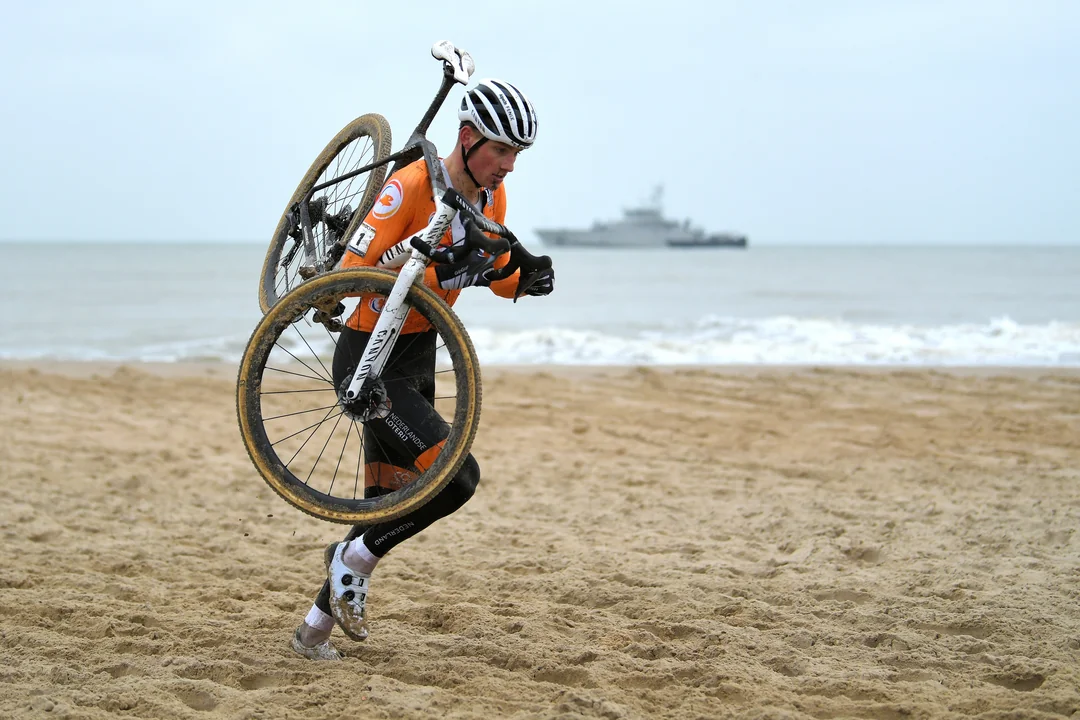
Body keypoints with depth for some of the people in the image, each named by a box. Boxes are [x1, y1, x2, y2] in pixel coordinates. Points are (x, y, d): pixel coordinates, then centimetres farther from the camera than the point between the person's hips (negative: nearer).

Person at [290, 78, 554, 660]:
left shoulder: (491, 196, 2)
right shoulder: (411, 186, -22)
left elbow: (498, 275, 15)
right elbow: (352, 273, -28)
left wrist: (528, 280, -8)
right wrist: (440, 274, -38)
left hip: (417, 357, 8)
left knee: (389, 500, 13)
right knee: (457, 476, -19)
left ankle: (315, 629, 26)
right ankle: (354, 559, 2)